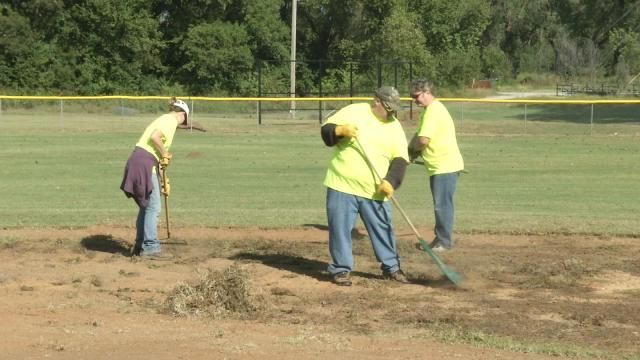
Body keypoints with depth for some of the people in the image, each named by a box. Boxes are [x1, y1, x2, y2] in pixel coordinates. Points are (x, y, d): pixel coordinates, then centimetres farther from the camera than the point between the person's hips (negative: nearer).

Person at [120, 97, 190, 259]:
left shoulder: (163, 120, 25)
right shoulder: (171, 120, -3)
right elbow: (154, 137, -23)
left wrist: (163, 182, 28)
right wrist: (165, 154, -8)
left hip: (137, 161, 10)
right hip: (144, 162, -10)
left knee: (146, 206, 18)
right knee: (153, 207, -6)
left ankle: (140, 246, 25)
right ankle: (151, 248, -3)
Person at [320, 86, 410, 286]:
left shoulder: (395, 127, 5)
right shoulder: (353, 112, -3)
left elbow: (400, 159, 2)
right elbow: (325, 131, -1)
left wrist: (391, 181, -14)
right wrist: (340, 130, -23)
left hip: (375, 191, 3)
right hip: (342, 186, -3)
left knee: (383, 229, 8)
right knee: (340, 228, 0)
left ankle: (391, 267, 23)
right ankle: (341, 269, 12)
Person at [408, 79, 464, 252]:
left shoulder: (434, 111, -17)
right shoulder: (432, 109, 17)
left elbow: (423, 140, -24)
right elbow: (418, 135, 18)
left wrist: (412, 151, -4)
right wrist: (411, 152, 2)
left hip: (445, 166, -11)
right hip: (439, 166, 11)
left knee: (442, 205, -7)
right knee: (440, 205, 15)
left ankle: (445, 242, -1)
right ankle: (440, 239, 23)